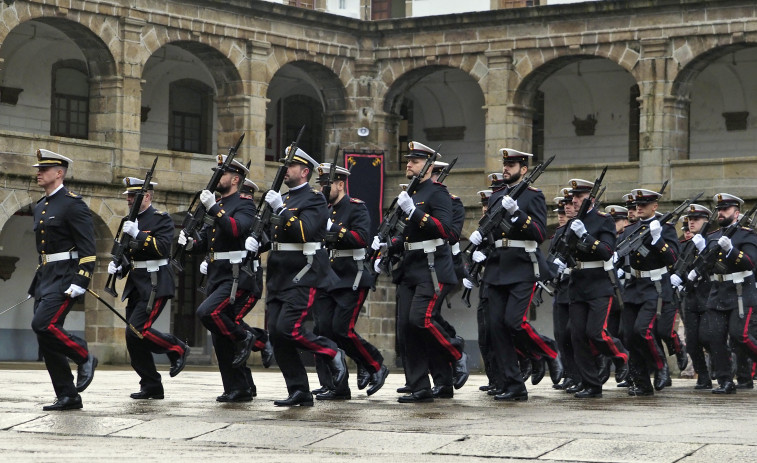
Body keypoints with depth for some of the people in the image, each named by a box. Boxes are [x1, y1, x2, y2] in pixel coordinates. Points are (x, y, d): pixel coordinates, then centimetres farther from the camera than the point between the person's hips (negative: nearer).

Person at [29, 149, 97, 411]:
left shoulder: (73, 204, -9)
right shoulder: (40, 208, 17)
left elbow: (87, 249, -15)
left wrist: (79, 283, -22)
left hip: (65, 277, -9)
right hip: (45, 278, 9)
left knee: (43, 325, -22)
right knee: (46, 339, 3)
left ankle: (84, 357, 0)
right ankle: (68, 396, 8)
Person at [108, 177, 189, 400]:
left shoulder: (161, 219, -6)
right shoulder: (131, 222, 17)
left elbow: (163, 247, -20)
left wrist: (138, 234, -26)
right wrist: (117, 266, 2)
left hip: (155, 284, -8)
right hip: (135, 286, 8)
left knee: (137, 330, -19)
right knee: (133, 339, 3)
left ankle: (177, 349, 3)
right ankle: (151, 387, 11)